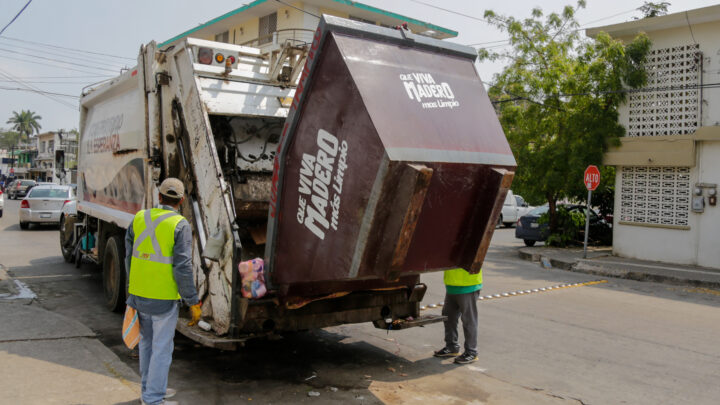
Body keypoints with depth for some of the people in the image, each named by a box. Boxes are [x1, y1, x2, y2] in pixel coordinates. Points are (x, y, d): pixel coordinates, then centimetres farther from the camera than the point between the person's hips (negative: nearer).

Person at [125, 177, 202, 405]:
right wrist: (193, 303, -12)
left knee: (146, 343, 21)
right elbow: (182, 268, -18)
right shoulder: (180, 226, -15)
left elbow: (129, 256, 10)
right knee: (162, 348, 5)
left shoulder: (139, 218, 2)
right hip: (164, 298, -6)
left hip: (138, 294, 6)